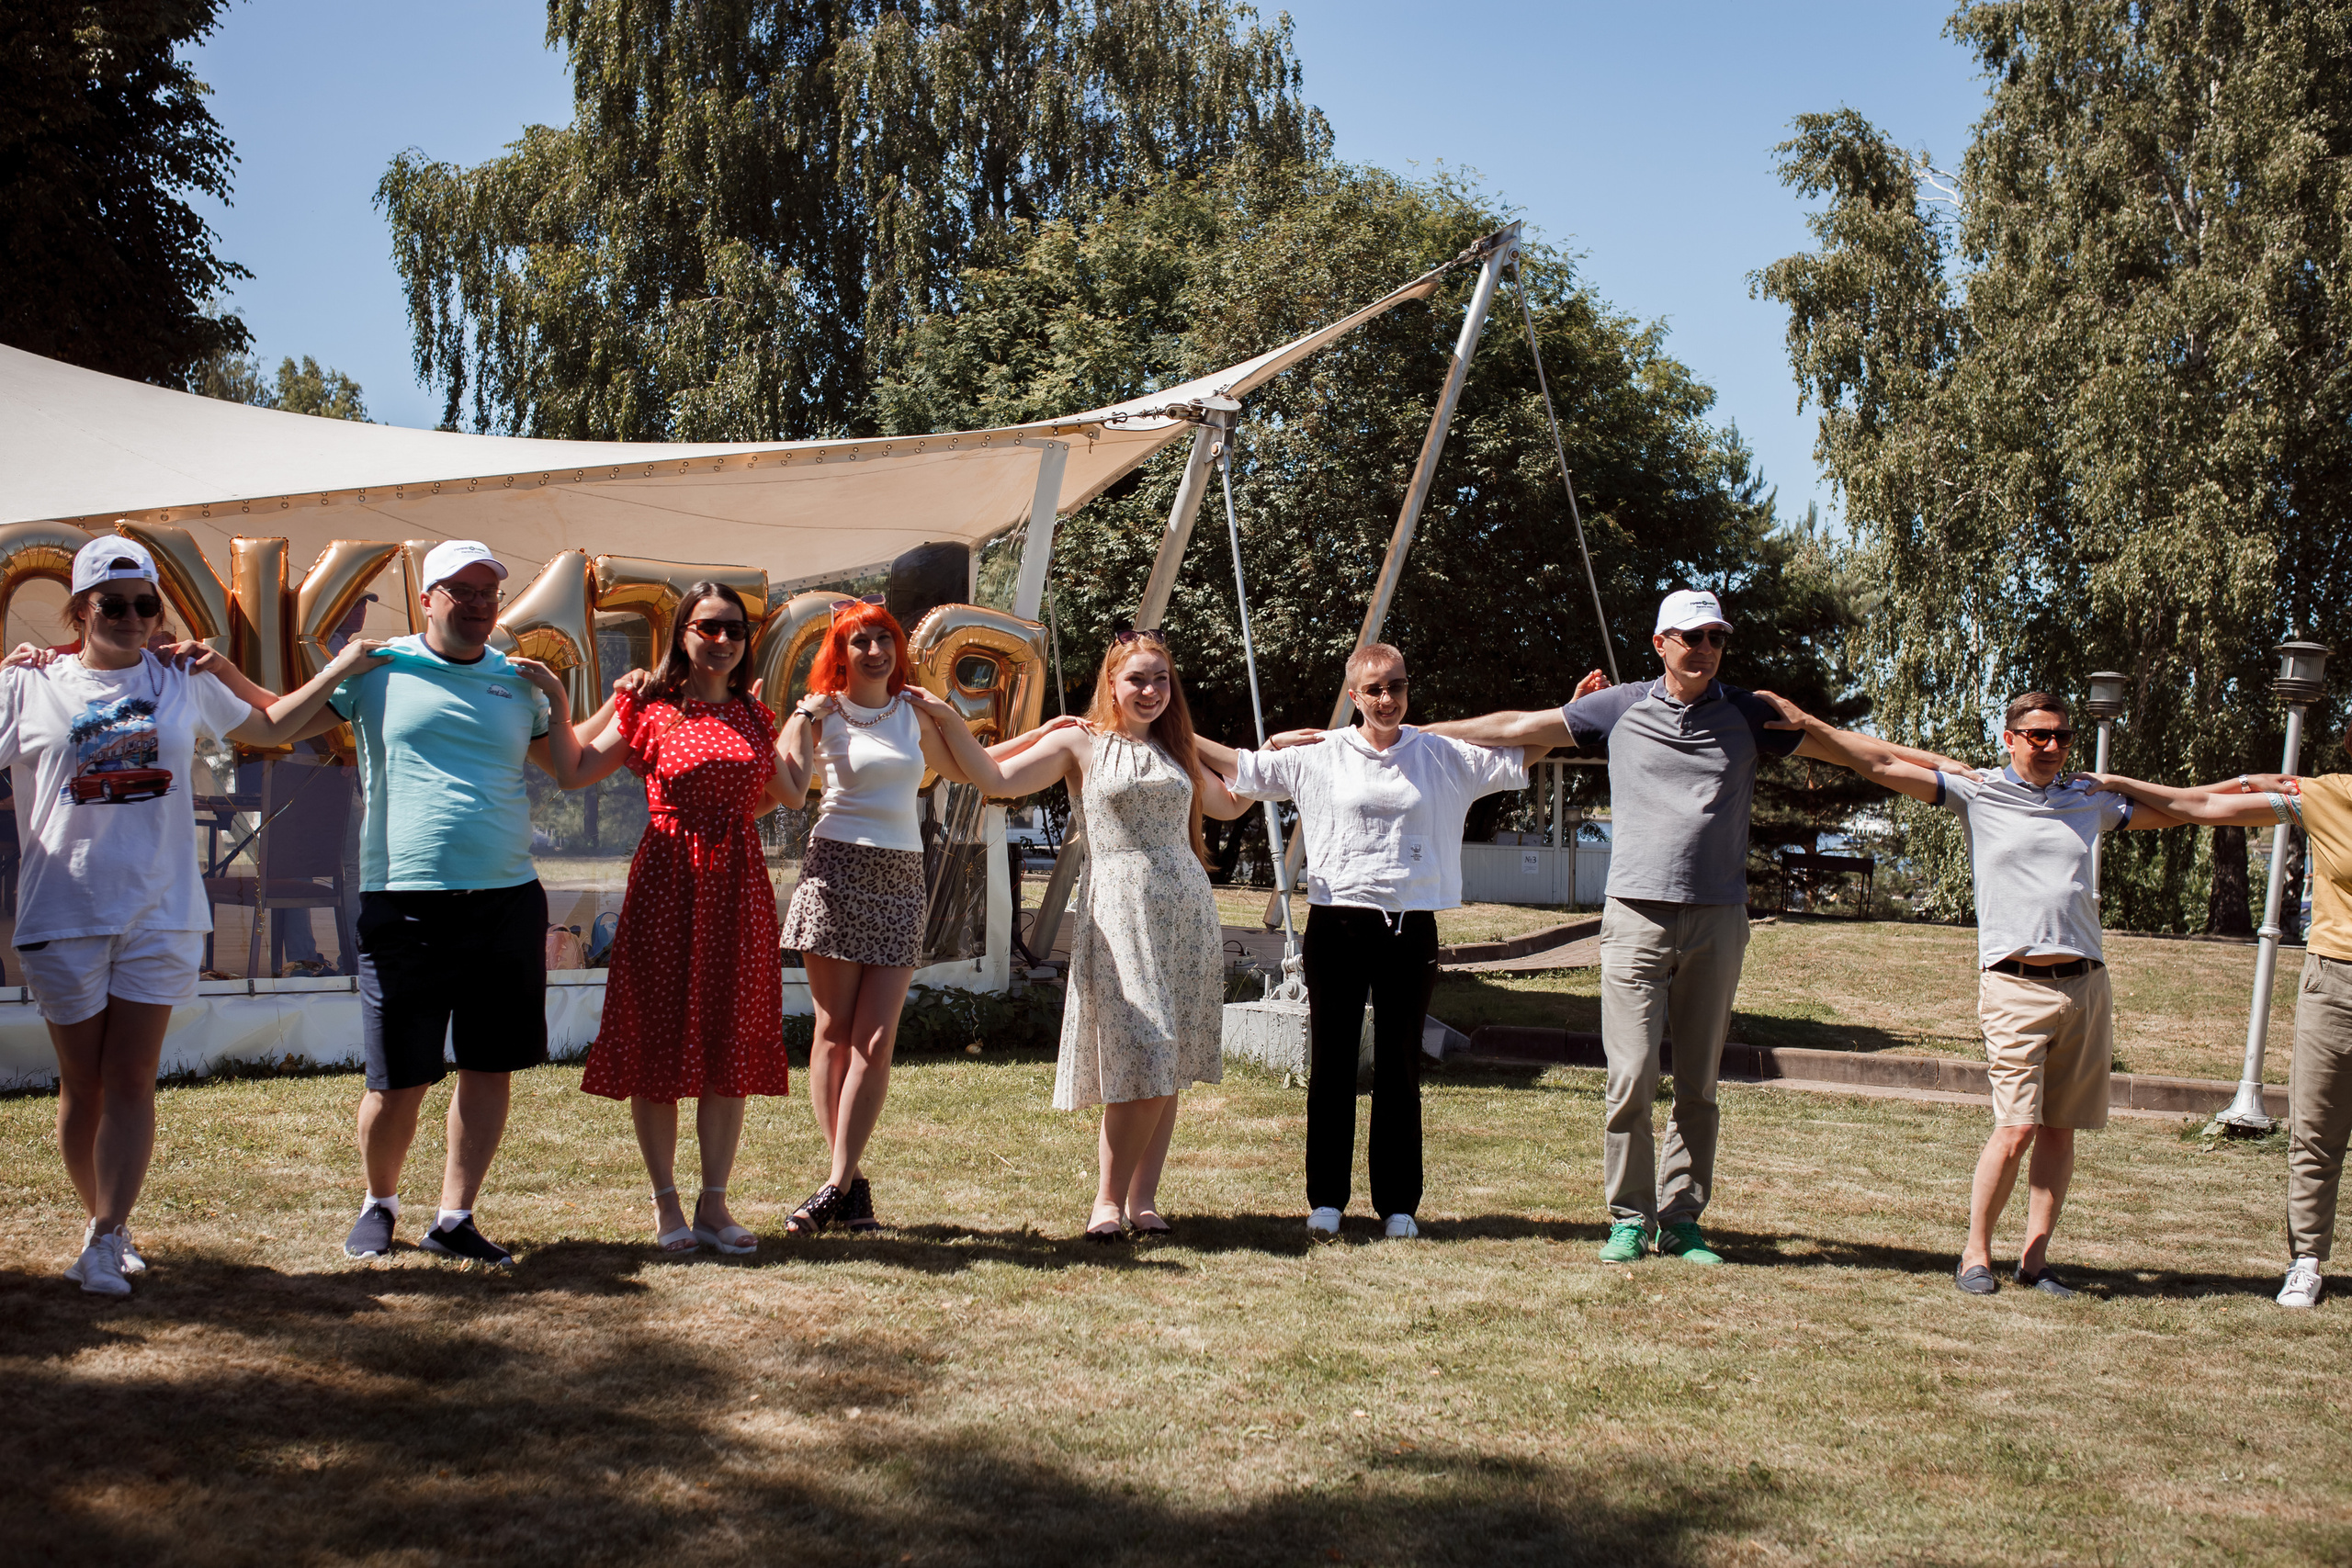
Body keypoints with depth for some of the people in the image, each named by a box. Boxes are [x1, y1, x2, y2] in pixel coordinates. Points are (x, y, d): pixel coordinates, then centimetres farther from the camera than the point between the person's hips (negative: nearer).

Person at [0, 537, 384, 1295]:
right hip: (63, 913, -1)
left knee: (130, 1081, -4)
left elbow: (270, 727, 23)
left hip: (161, 910, 1)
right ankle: (102, 1224, 22)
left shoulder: (182, 680, 10)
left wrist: (339, 669, 15)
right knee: (81, 1084, 6)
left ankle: (105, 1242, -3)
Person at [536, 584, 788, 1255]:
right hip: (668, 882, -4)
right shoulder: (649, 709, 1)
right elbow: (572, 772, -3)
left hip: (739, 885, 4)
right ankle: (666, 1204, 13)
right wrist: (556, 700, -5)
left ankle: (714, 1203, 14)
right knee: (661, 1043, 1)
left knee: (731, 1046, 5)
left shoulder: (754, 717, 13)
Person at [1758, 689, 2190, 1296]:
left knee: (2060, 1130, 5)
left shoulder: (2090, 798, 17)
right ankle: (1975, 1252, 2)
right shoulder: (1976, 791, 5)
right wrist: (1805, 724, -6)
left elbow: (2173, 811, 32)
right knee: (2016, 1131, -12)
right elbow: (1879, 764, 0)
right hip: (2016, 987, -4)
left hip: (2086, 983, 4)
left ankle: (2035, 1256, 14)